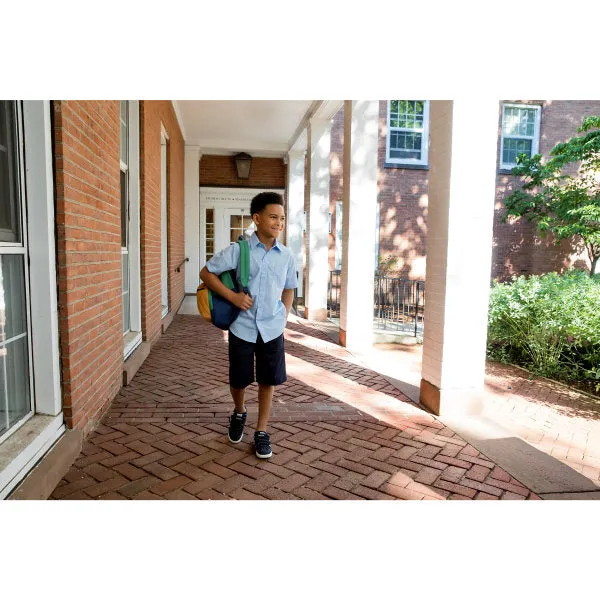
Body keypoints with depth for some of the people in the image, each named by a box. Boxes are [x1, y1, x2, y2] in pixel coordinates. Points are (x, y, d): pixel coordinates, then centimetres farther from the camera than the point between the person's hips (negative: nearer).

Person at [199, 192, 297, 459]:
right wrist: (232, 296, -15)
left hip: (272, 329, 2)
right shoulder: (238, 250, -9)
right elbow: (206, 272, -4)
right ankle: (239, 413, 44)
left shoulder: (286, 255, 1)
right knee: (239, 380, 11)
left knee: (268, 381, 8)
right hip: (242, 327, -2)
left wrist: (283, 318, 6)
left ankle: (261, 431, 27)